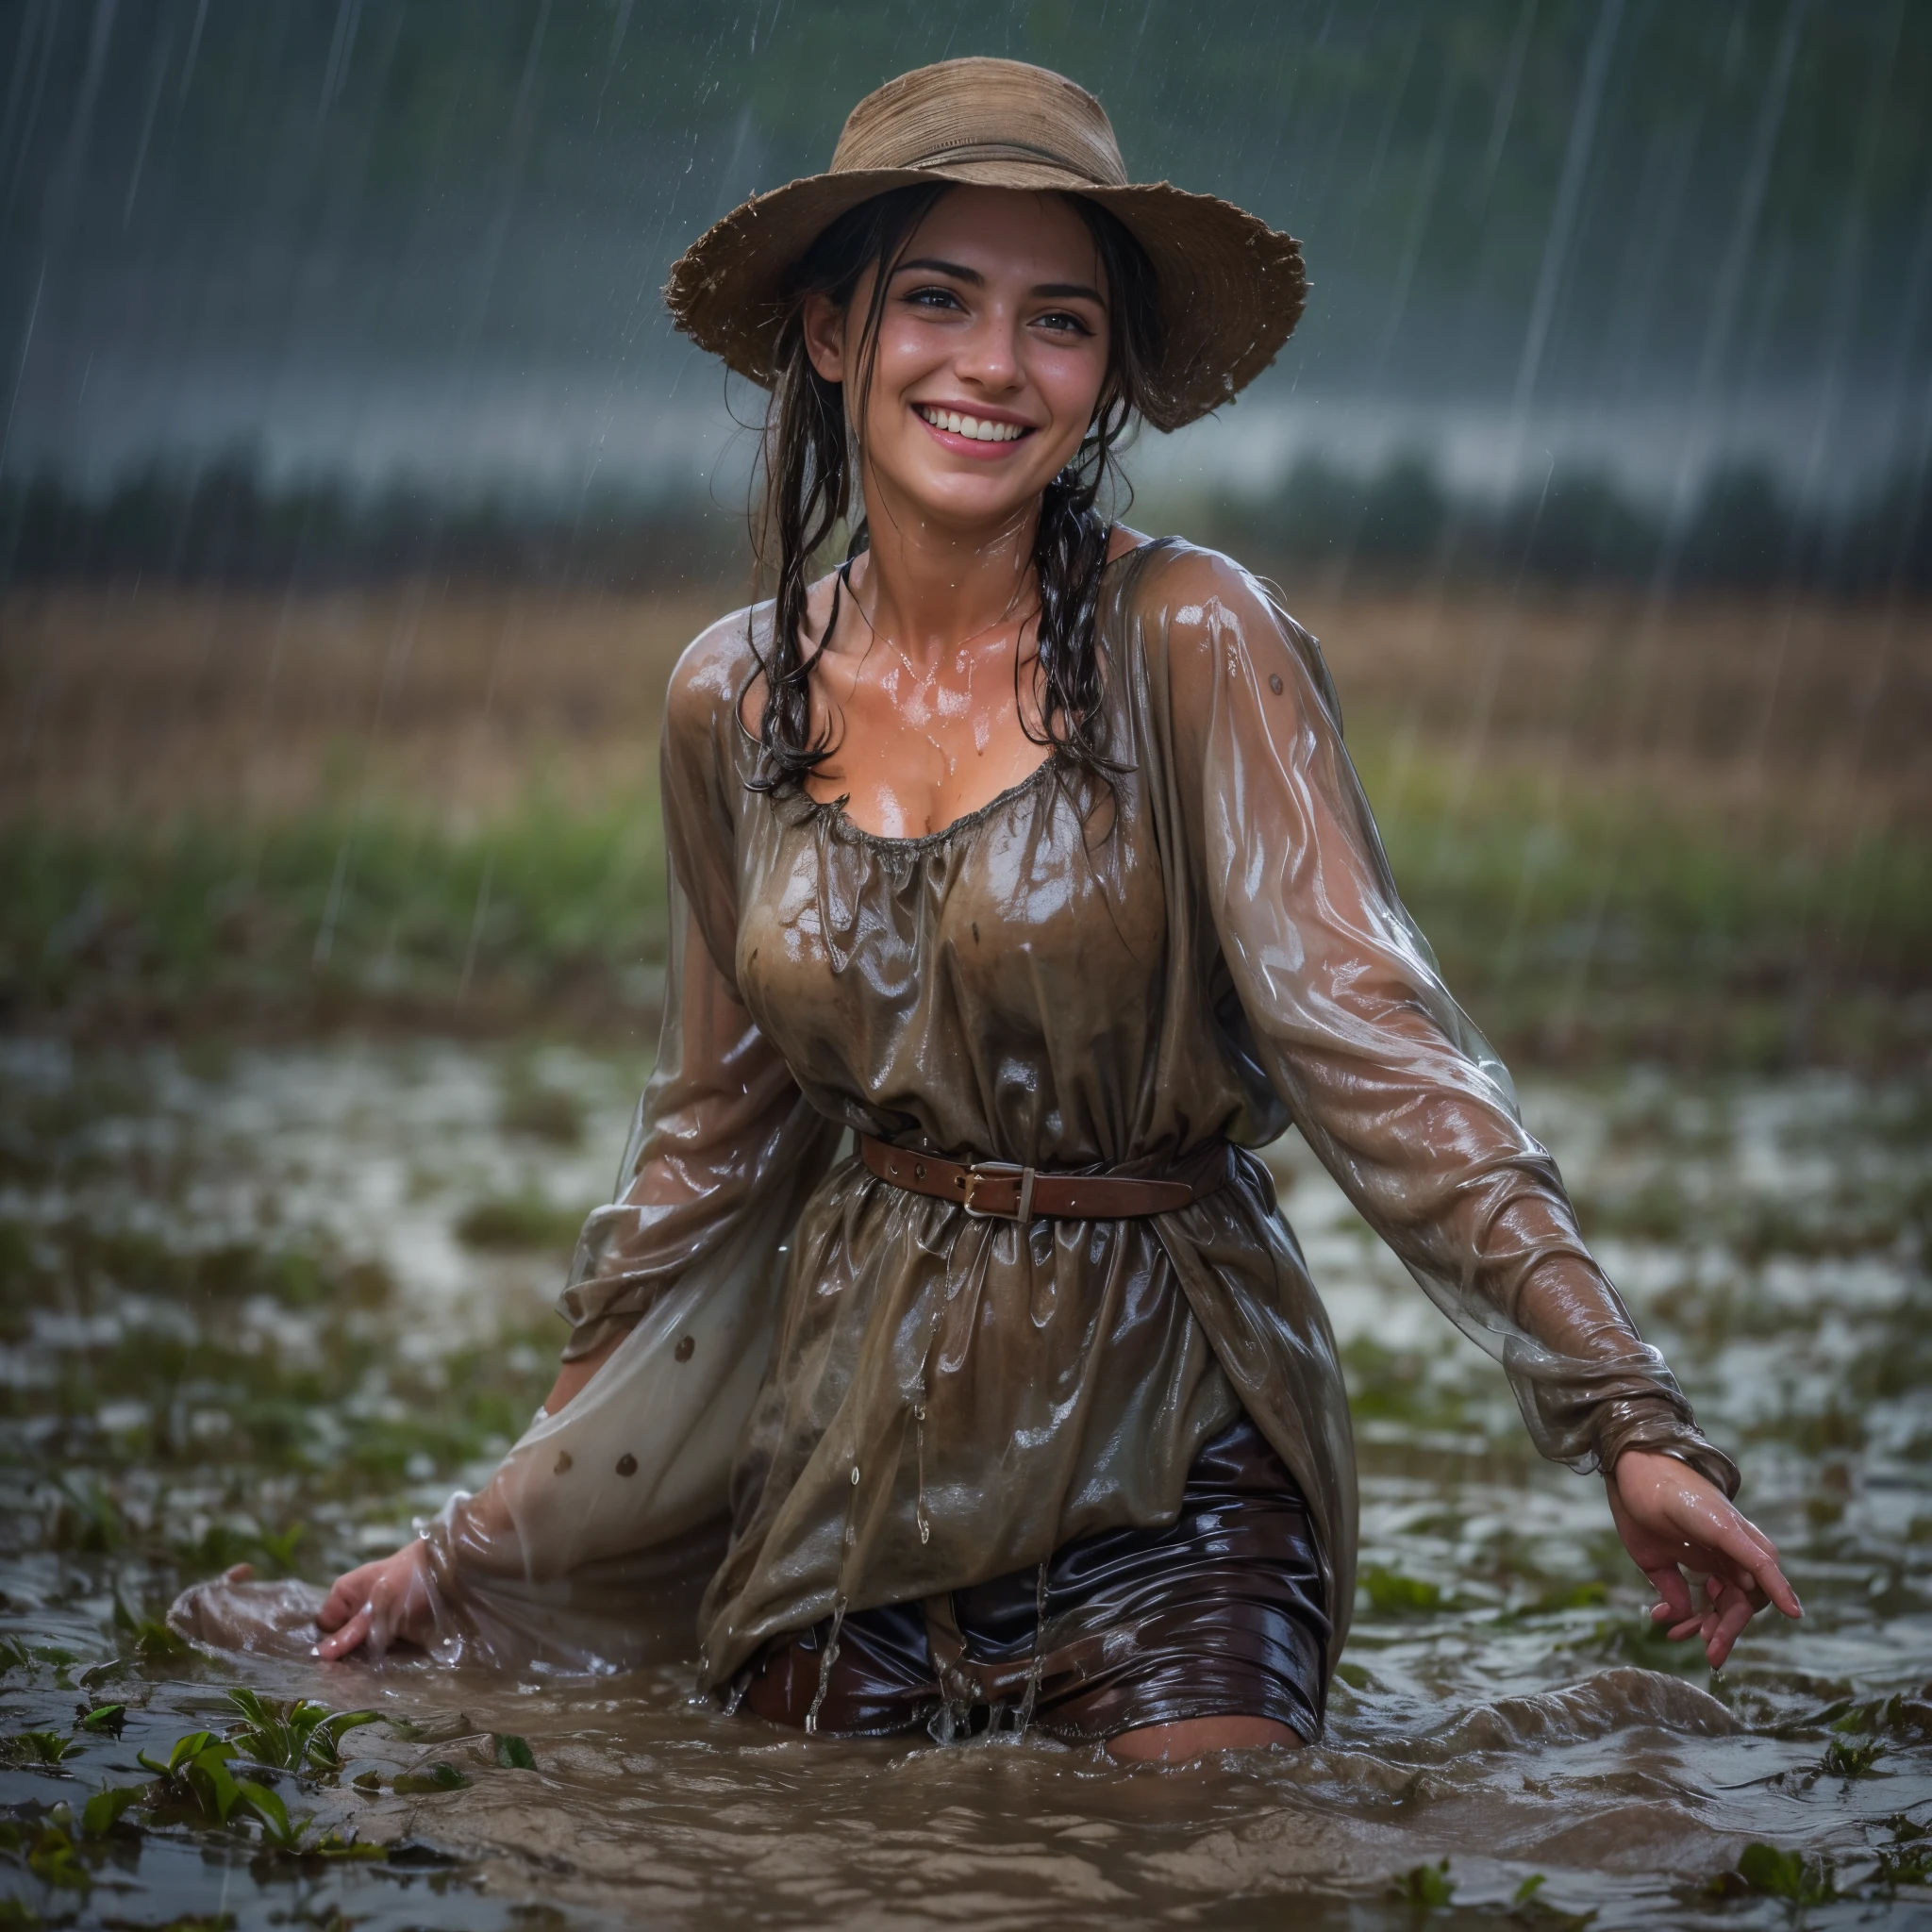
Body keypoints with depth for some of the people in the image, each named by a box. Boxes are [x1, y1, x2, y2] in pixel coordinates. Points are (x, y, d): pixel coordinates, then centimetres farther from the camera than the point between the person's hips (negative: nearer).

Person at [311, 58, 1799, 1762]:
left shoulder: (1192, 644, -12)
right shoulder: (734, 700, 2)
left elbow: (1368, 1031, -18)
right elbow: (718, 1140, 11)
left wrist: (1628, 1419, -28)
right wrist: (477, 1549, 13)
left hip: (1162, 1440, -4)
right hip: (855, 1429, 4)